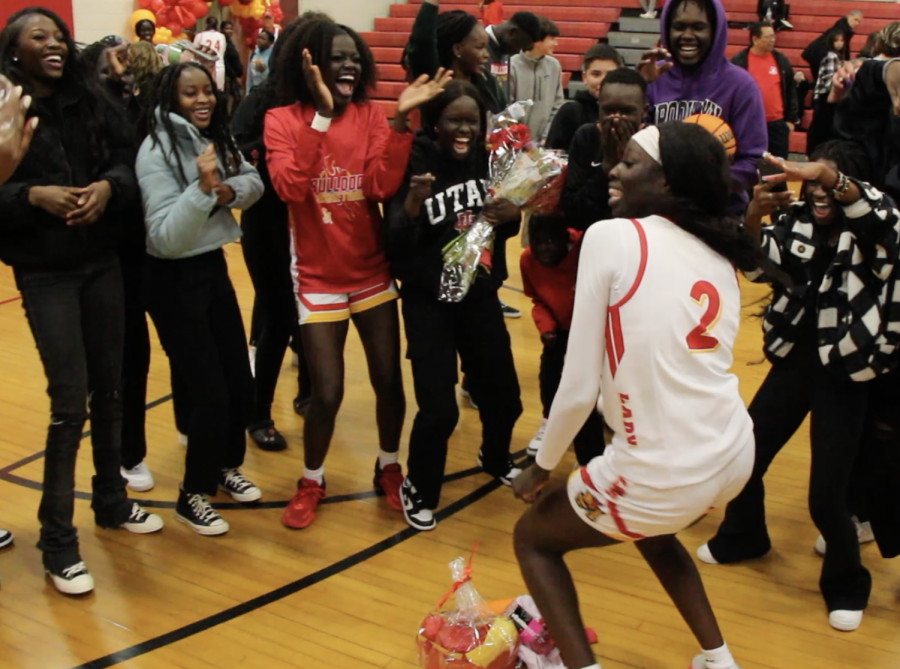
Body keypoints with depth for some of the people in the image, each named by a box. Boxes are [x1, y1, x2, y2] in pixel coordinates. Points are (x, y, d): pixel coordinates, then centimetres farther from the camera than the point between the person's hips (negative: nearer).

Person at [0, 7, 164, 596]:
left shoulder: (92, 100, 4)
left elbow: (129, 161, 3)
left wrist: (110, 185, -17)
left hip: (103, 263, 4)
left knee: (110, 390, 11)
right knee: (70, 401, -7)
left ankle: (112, 501, 31)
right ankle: (58, 539, 8)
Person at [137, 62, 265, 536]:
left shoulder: (216, 137, 2)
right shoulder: (157, 150, -18)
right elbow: (165, 237, -24)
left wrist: (229, 190, -16)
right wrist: (202, 187, -35)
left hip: (214, 269, 7)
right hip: (174, 281, -7)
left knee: (241, 383, 12)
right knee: (211, 393, -4)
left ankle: (227, 466, 37)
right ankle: (193, 497, 16)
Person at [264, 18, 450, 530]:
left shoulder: (372, 115, -2)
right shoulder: (282, 120, -7)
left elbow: (383, 186, -15)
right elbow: (289, 188, -24)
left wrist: (402, 119, -25)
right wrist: (322, 115, -29)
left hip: (373, 272, 3)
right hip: (319, 278, -2)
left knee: (389, 379, 5)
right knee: (328, 392, -4)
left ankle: (389, 467, 31)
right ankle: (312, 482, 23)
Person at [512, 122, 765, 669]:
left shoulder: (611, 236, -10)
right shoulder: (720, 255, 9)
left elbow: (580, 387, -10)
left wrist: (541, 466, 4)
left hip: (663, 474, -7)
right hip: (735, 457, 7)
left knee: (533, 538, 20)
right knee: (652, 531, 38)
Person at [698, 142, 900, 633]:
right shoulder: (796, 222, 1)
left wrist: (827, 172, -48)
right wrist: (755, 216, -30)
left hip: (843, 376, -4)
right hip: (793, 362, 4)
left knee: (825, 495, -4)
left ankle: (847, 584, 23)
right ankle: (742, 537, 40)